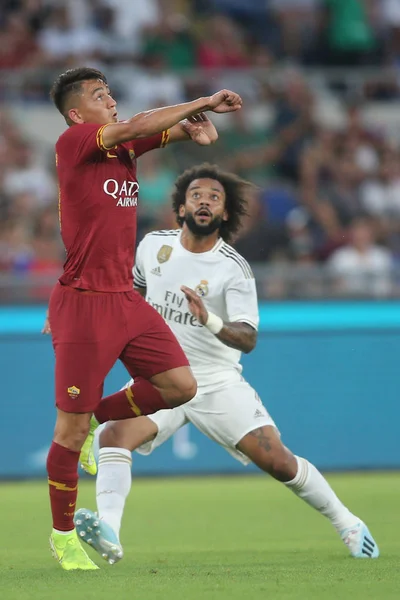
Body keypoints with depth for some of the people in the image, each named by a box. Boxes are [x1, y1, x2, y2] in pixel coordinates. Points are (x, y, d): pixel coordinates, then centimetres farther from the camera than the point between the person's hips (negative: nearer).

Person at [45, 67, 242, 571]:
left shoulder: (124, 145, 11)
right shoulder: (72, 143, -10)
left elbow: (172, 130, 14)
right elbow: (138, 126, -21)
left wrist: (197, 125, -11)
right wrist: (204, 102, -14)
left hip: (125, 297, 7)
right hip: (83, 302, -7)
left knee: (181, 387, -1)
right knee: (72, 427, -2)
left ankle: (100, 419, 22)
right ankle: (62, 536, 11)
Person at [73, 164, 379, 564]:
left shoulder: (234, 269, -12)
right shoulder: (153, 245, 0)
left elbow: (248, 338, -22)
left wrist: (210, 321, -39)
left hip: (218, 384, -2)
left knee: (278, 462, -10)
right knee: (114, 434, -27)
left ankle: (347, 525, 12)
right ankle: (108, 532, -39)